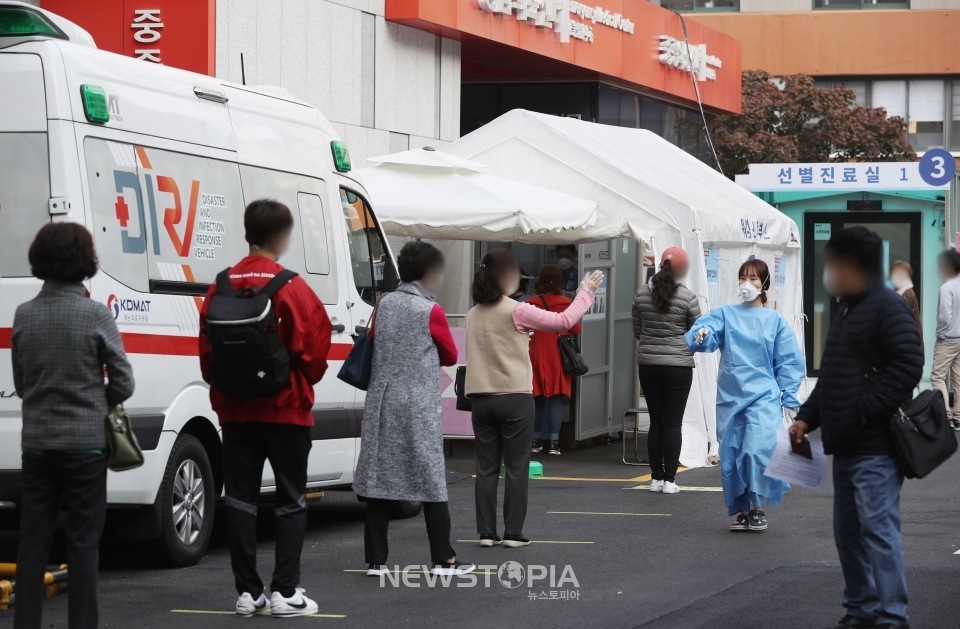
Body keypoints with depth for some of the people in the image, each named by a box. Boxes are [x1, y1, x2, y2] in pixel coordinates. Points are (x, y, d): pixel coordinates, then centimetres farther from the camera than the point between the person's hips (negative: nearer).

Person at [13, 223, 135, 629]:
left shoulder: (24, 315, 0)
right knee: (83, 542, 4)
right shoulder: (95, 315, -11)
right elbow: (123, 383, -7)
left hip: (37, 441, 3)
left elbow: (20, 383, 9)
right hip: (86, 442, -3)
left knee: (33, 540, 10)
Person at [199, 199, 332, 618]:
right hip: (285, 409, -4)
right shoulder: (291, 287, -11)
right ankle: (285, 592, 0)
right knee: (291, 501, 4)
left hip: (234, 410, 4)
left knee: (241, 498, 8)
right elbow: (313, 347, -9)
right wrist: (305, 383, 12)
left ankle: (248, 592, 8)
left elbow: (207, 349, 7)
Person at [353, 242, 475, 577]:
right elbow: (450, 356, 4)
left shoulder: (385, 304, 8)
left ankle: (375, 560, 5)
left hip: (382, 404, 5)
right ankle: (443, 560, 4)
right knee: (431, 480, 2)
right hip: (419, 407, -5)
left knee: (380, 477, 5)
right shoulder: (431, 311, -9)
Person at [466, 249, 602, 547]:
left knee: (486, 468, 8)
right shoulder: (517, 311, -10)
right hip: (515, 398, -5)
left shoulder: (473, 315, 7)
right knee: (516, 468, 3)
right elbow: (564, 321, -7)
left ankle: (486, 532, 7)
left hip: (481, 398, 5)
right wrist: (586, 292, 6)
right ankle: (513, 533, 3)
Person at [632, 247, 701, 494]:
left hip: (648, 364, 3)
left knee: (656, 422, 10)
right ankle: (669, 479, 0)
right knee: (673, 423, 1)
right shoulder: (687, 297, -11)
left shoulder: (642, 294, 0)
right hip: (678, 365, -3)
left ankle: (656, 477, 12)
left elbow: (637, 331, 8)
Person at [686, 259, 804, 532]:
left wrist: (788, 398, -2)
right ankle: (741, 510, 18)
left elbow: (790, 362, 5)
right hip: (730, 396, 2)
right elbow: (700, 335, -11)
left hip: (763, 396, -2)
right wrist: (702, 336, -34)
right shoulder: (725, 314, 7)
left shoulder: (775, 321, 6)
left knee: (759, 448, -20)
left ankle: (758, 507, -7)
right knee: (732, 455, 3)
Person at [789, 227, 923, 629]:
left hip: (875, 448, -10)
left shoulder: (888, 308, -10)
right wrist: (807, 417, 16)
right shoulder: (845, 314, 21)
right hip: (846, 446, 10)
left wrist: (869, 410, -20)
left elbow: (908, 365, -20)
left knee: (878, 528, -12)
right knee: (848, 531, 13)